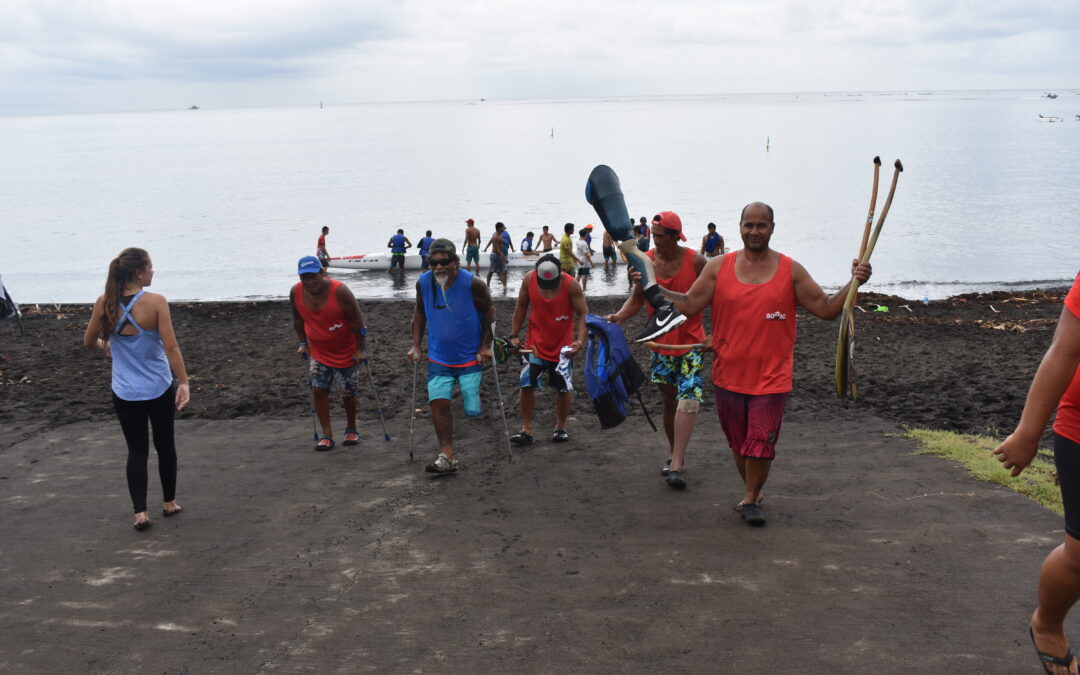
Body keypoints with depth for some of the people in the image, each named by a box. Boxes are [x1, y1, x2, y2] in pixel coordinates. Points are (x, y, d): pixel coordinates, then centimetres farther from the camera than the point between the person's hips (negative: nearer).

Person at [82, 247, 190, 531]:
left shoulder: (105, 303, -6)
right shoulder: (156, 302, -16)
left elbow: (89, 341, 7)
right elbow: (171, 347, -19)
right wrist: (184, 382, -13)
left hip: (125, 393, 2)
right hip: (159, 389, -2)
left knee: (136, 450, 11)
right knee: (165, 445, 17)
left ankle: (140, 512, 4)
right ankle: (169, 502, 30)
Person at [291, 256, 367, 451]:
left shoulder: (339, 291, -25)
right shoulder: (295, 292, -11)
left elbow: (357, 321, -19)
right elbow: (298, 319, 8)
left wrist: (360, 349, -17)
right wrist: (302, 343, 4)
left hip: (346, 352, -3)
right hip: (318, 352, 3)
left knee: (349, 393, 7)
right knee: (318, 389, -7)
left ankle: (351, 429, 28)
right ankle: (326, 435, 2)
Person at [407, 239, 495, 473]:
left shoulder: (473, 283, -16)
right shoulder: (423, 282, -6)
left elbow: (489, 312, -3)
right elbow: (419, 312, 11)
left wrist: (485, 346, -7)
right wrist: (416, 344, 5)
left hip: (470, 357, -2)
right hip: (439, 359, 3)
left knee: (473, 410, -1)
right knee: (438, 402, -12)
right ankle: (447, 456, -6)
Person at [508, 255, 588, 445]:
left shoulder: (570, 285, -18)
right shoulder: (529, 279, -11)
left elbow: (583, 314, -15)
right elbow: (521, 307, 4)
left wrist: (580, 341, -28)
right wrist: (514, 335, 2)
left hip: (563, 345, -1)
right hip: (535, 342, 2)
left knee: (563, 387, 5)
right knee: (526, 384, -5)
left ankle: (560, 427, 23)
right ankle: (526, 429, 5)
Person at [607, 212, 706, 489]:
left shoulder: (695, 260, -9)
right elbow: (638, 297, 6)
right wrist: (619, 316, -12)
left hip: (691, 342, -3)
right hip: (660, 342, 4)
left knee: (687, 401, -15)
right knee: (669, 401, 14)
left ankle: (676, 465, -16)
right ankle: (674, 454, 31)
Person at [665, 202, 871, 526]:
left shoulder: (791, 271, 0)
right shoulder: (718, 267, 1)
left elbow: (826, 309, -1)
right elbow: (689, 305, 0)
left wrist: (853, 284, -14)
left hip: (771, 376, -1)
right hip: (729, 374, 2)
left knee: (760, 444, -3)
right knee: (739, 444, 14)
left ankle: (751, 500, 20)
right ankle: (752, 492, 37)